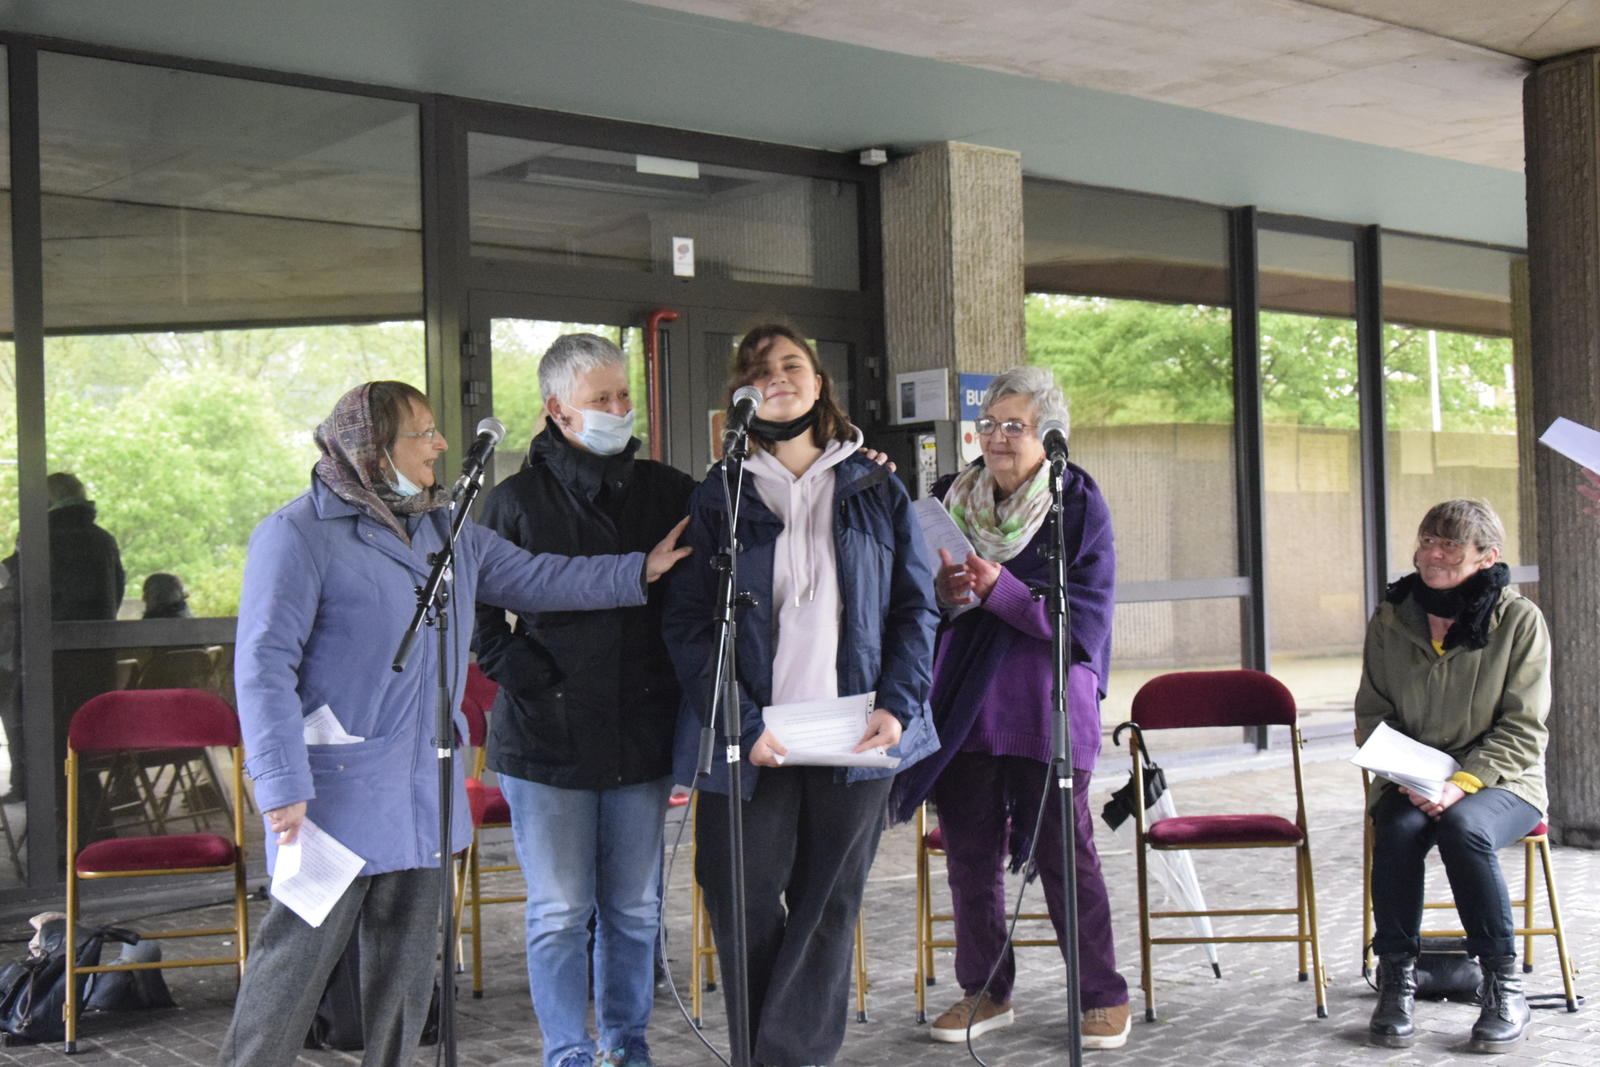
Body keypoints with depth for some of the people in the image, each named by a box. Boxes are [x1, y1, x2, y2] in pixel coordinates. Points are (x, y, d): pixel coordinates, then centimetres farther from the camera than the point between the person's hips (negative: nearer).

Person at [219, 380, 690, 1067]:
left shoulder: (446, 527, 13)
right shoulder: (298, 534, -11)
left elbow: (529, 579, 22)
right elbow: (264, 665, -14)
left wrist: (639, 571, 17)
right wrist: (283, 785, -20)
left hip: (424, 790, 7)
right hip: (337, 789, -7)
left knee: (407, 961, 14)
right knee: (298, 952, -2)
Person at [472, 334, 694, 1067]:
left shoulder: (668, 492, 7)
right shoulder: (518, 500, -1)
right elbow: (476, 610, 1)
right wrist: (527, 679, -8)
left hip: (642, 734, 3)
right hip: (547, 738, -3)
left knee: (634, 909, 12)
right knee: (560, 912, 3)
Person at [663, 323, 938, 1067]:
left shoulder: (876, 491, 10)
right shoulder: (715, 498, 6)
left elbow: (915, 607, 9)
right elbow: (686, 624, -1)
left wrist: (898, 705, -6)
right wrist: (742, 727, -12)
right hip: (751, 743, -1)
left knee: (827, 906, 4)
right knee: (743, 905, 2)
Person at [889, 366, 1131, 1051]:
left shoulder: (1080, 507, -4)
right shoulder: (948, 500, 8)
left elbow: (1085, 618, -11)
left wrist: (1000, 591, -22)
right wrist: (942, 592, -8)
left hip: (1046, 709, -4)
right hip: (962, 706, 4)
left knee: (1064, 851, 2)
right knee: (969, 851, 9)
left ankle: (1102, 995, 17)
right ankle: (984, 991, 24)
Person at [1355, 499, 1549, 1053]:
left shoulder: (1519, 620, -6)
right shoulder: (1389, 621, 2)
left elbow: (1524, 728, -7)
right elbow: (1372, 715, 5)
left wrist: (1462, 782, -21)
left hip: (1499, 780, -2)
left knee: (1464, 828, -34)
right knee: (1398, 831, -30)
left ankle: (1504, 983, -16)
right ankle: (1396, 978, -12)